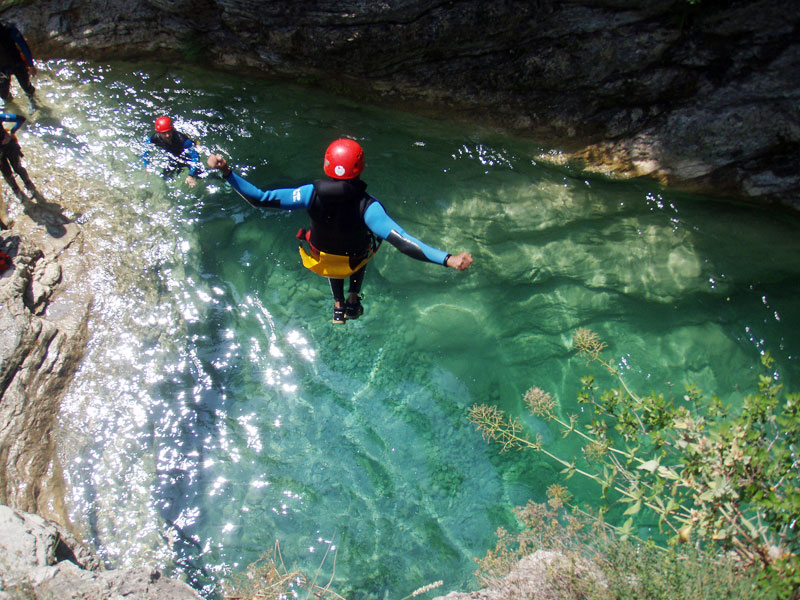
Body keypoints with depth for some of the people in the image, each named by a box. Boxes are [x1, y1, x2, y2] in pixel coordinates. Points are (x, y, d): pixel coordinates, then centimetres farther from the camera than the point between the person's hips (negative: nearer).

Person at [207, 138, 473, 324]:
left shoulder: (312, 193, -32)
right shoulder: (367, 206, -38)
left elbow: (259, 198, -31)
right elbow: (402, 242, -45)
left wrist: (227, 173, -25)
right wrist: (447, 259, -48)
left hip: (319, 259, 2)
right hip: (353, 261, -1)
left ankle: (338, 305, 41)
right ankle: (353, 298, 33)